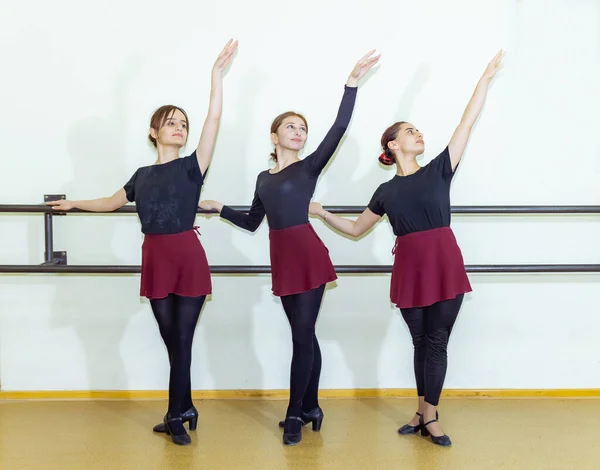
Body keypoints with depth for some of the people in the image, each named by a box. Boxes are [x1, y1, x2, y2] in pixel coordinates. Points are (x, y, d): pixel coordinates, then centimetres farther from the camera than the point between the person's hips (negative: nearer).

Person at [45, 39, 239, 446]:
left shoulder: (192, 166, -1)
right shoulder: (142, 175, 11)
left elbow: (215, 118, -10)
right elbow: (113, 202, 28)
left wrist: (218, 73, -14)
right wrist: (74, 204, 36)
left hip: (188, 258, -4)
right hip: (155, 259, 4)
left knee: (183, 341, 2)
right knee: (173, 342, 10)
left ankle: (175, 418, 14)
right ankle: (186, 411, 23)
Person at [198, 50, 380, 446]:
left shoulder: (310, 167, 0)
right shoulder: (263, 178, 15)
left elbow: (339, 129, -12)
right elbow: (252, 222, 24)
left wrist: (353, 83, -18)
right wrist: (219, 208, 18)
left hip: (308, 255, -5)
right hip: (283, 260, 6)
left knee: (302, 334, -2)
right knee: (304, 334, 13)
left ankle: (295, 414, 7)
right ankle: (310, 408, 24)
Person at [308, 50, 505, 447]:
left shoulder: (439, 170, 4)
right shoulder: (386, 191, 8)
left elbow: (467, 123, 2)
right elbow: (356, 229, 18)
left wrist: (486, 78, 1)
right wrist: (321, 212, 11)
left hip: (445, 265, -1)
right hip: (409, 268, 1)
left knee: (437, 342, 4)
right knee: (420, 342, 12)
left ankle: (429, 416, 12)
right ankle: (425, 413, 25)